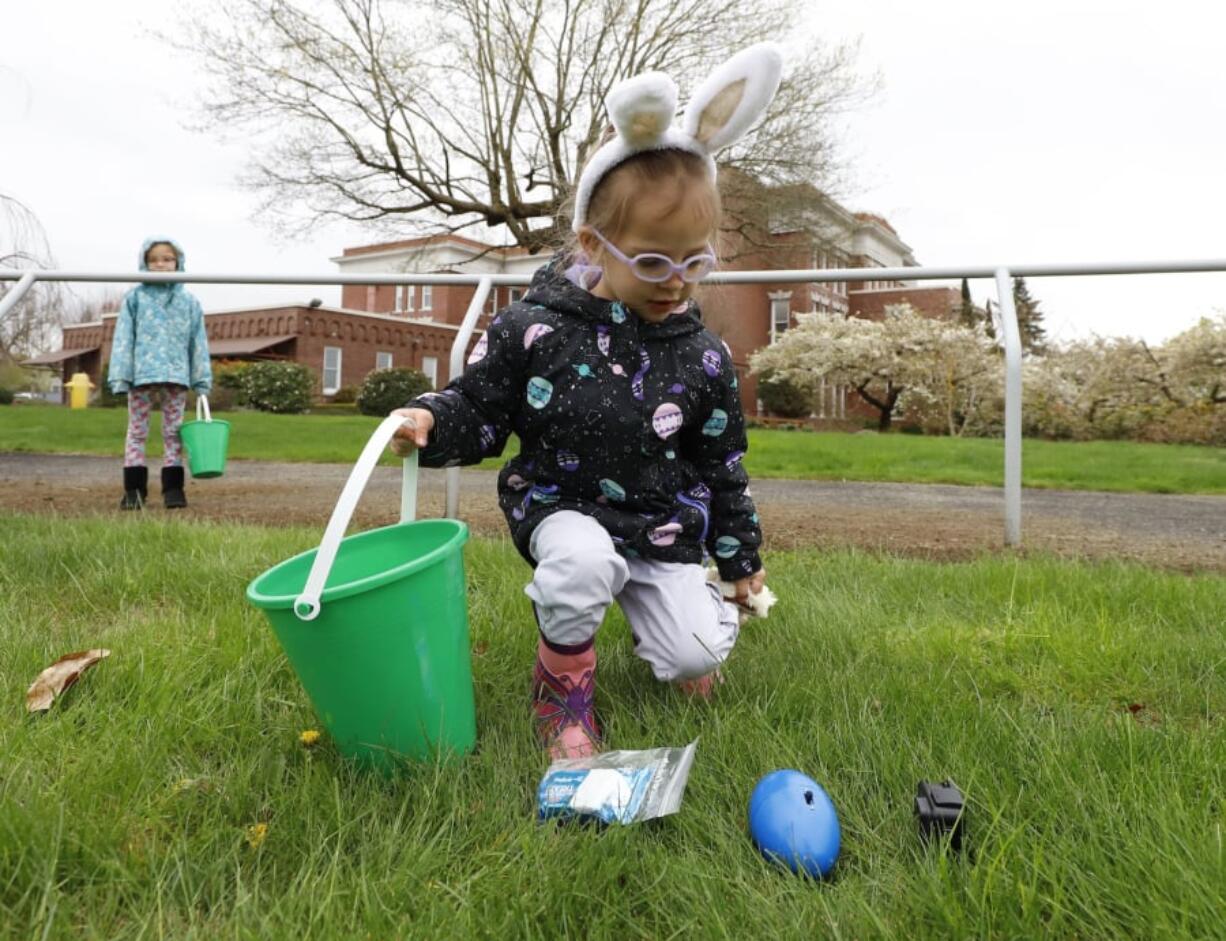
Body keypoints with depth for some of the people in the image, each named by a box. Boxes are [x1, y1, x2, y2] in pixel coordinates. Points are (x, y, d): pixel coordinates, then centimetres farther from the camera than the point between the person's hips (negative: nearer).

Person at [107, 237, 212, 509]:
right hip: (141, 374, -1)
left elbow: (198, 342, 7)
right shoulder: (134, 298, 4)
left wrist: (202, 379, 3)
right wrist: (120, 376, -5)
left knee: (173, 432, 5)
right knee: (137, 431, 5)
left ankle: (173, 487, 10)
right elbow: (123, 339, 1)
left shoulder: (188, 301, 7)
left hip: (176, 376, 1)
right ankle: (134, 489, 9)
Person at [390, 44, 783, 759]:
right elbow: (480, 412, -2)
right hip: (560, 504, -2)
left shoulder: (702, 356, -7)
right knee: (583, 562, -36)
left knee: (694, 661, -7)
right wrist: (431, 421, -25)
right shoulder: (533, 329, -13)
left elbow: (722, 465, 4)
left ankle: (693, 615, 33)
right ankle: (563, 681, -5)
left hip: (664, 523, 2)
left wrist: (742, 556, 11)